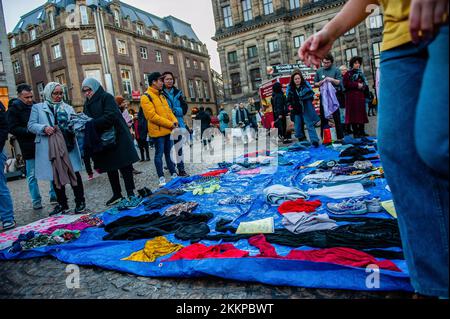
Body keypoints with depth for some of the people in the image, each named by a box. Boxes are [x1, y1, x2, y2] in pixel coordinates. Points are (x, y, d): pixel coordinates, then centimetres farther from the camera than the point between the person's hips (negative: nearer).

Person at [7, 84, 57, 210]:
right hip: (29, 149, -4)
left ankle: (54, 196, 16)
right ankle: (36, 201, 14)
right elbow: (12, 128, -8)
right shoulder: (14, 109, -1)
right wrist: (29, 131, -18)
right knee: (32, 175, 3)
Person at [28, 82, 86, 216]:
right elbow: (31, 125, 4)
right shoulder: (37, 108, 10)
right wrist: (44, 128, -15)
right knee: (56, 175, 9)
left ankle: (80, 201, 7)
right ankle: (62, 203, 22)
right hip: (50, 149, 1)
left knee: (74, 172, -4)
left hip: (68, 146, 0)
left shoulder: (68, 108, 14)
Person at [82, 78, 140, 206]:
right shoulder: (87, 104, 15)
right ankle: (117, 194, 20)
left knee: (125, 166, -3)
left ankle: (130, 193, 5)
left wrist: (91, 123, -25)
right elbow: (87, 121, 14)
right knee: (110, 169, 11)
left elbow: (110, 116, -20)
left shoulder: (107, 98, -7)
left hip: (117, 137, -7)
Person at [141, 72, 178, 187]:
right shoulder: (146, 97, -10)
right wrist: (169, 124, -18)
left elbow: (168, 110, 18)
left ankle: (173, 174, 21)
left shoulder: (161, 95, 16)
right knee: (159, 154, 0)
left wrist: (174, 121, -2)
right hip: (158, 131, -7)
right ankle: (161, 178, 7)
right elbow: (152, 116, -18)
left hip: (168, 130, 8)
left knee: (169, 153, 13)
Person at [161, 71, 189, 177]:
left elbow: (184, 108, 5)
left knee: (179, 147, 6)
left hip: (178, 123, 3)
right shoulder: (160, 94, 0)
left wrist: (175, 110, -13)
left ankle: (181, 169, 11)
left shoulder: (178, 92, 11)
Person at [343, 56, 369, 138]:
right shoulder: (348, 74, 3)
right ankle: (355, 133, -2)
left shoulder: (361, 74, 19)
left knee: (361, 114, 4)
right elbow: (346, 84, -11)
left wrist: (363, 86, -1)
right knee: (353, 114, -7)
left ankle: (361, 132, 10)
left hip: (360, 96, 5)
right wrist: (357, 84, -12)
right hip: (351, 97, -5)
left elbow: (365, 84, 22)